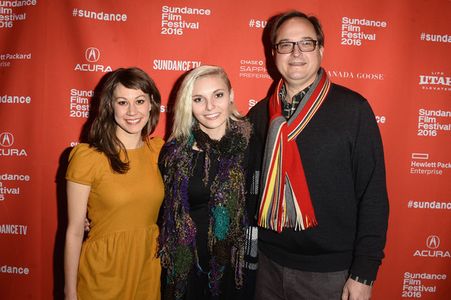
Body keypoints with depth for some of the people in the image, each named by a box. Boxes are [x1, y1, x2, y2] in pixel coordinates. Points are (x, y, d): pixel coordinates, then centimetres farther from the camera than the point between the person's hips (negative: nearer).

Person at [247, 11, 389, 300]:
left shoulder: (353, 108, -10)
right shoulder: (261, 113, 0)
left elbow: (373, 195, -10)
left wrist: (364, 273, -11)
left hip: (331, 271, -3)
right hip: (269, 264, 3)